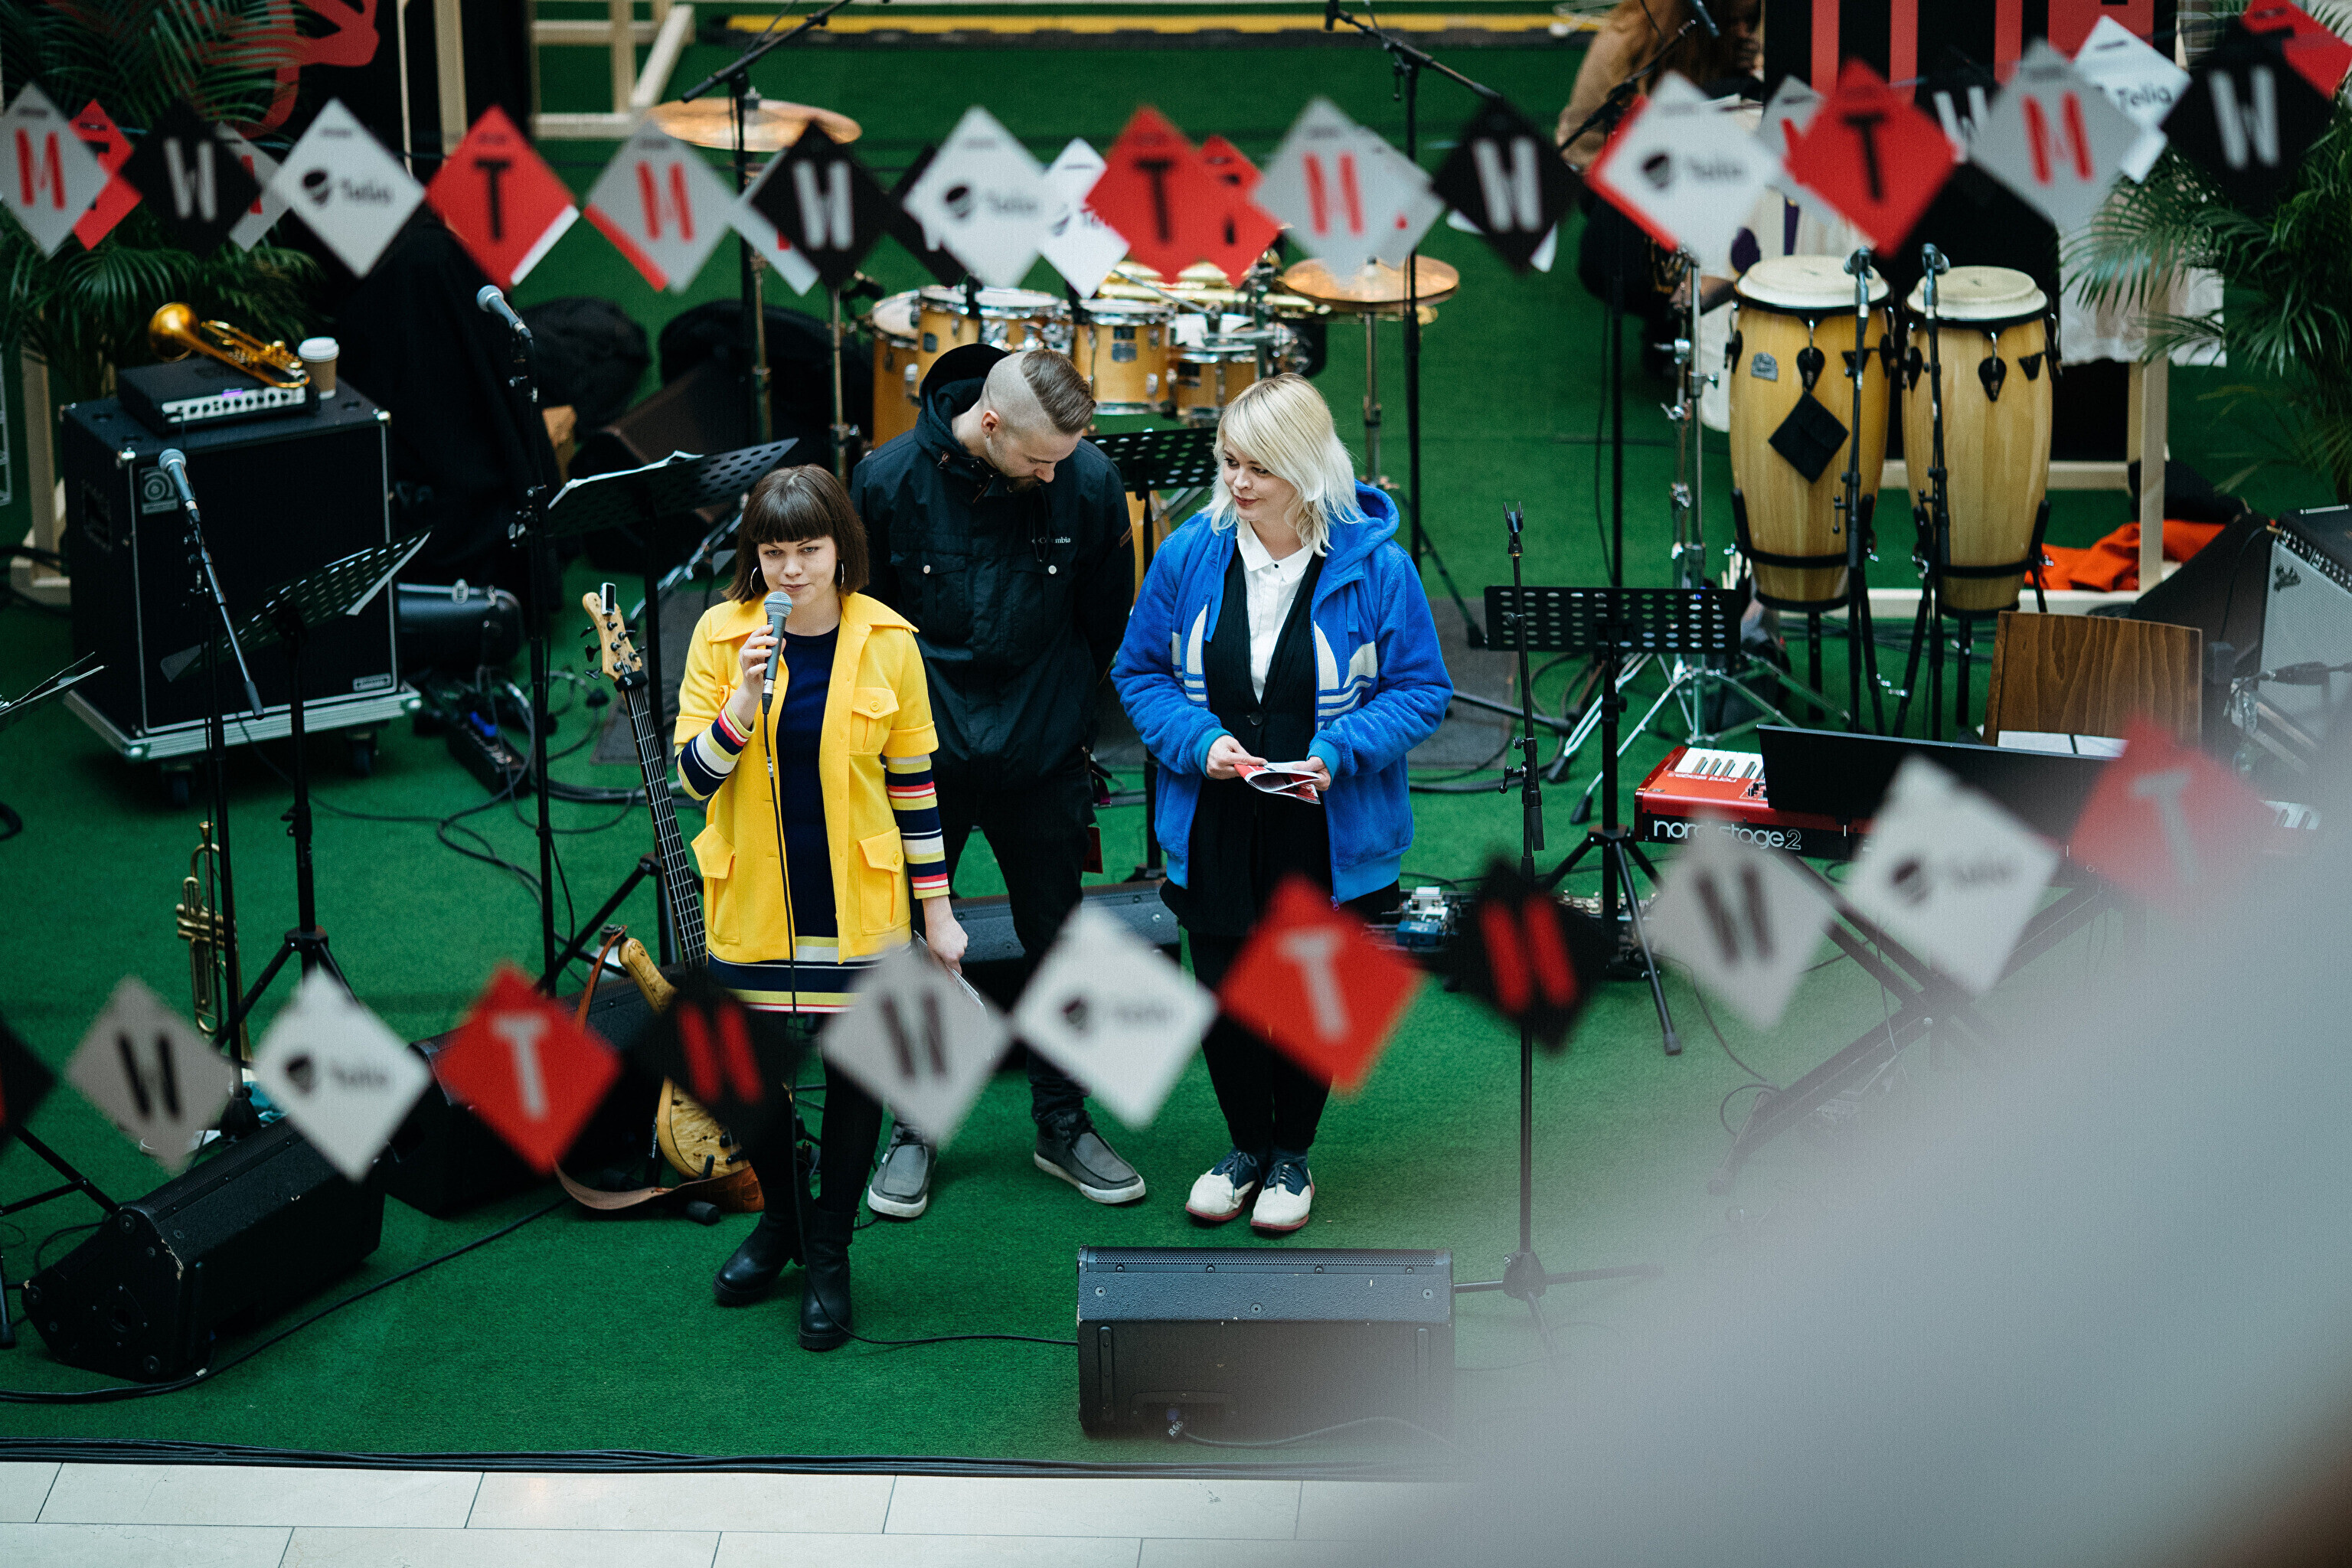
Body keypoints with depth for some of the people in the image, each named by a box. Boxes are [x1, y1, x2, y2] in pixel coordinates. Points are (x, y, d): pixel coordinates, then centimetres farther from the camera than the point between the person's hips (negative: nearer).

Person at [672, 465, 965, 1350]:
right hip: (756, 907, 1)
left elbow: (914, 782, 2)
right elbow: (695, 776, -7)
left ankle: (829, 1253, 24)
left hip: (859, 908, -1)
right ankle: (779, 1221, 37)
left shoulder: (886, 643, -5)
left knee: (857, 1071, 6)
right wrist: (746, 697, -24)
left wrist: (938, 910, 2)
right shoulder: (721, 636, -5)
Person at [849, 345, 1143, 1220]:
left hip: (1041, 761, 1)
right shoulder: (891, 479, -15)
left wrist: (1065, 716, 7)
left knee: (1059, 943, 11)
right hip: (922, 757, -1)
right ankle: (915, 1130, 25)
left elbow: (1108, 623, 3)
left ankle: (1063, 1125, 27)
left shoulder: (1088, 482, -13)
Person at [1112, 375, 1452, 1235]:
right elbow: (1141, 672, 5)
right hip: (1214, 831, 2)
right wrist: (1200, 742, -13)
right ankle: (1245, 1145, 34)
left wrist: (1336, 753, -20)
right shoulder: (1189, 555, -5)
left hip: (1329, 836, -2)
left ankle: (1292, 1154, 34)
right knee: (1222, 993, 9)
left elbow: (1421, 692, -5)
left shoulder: (1375, 567, -12)